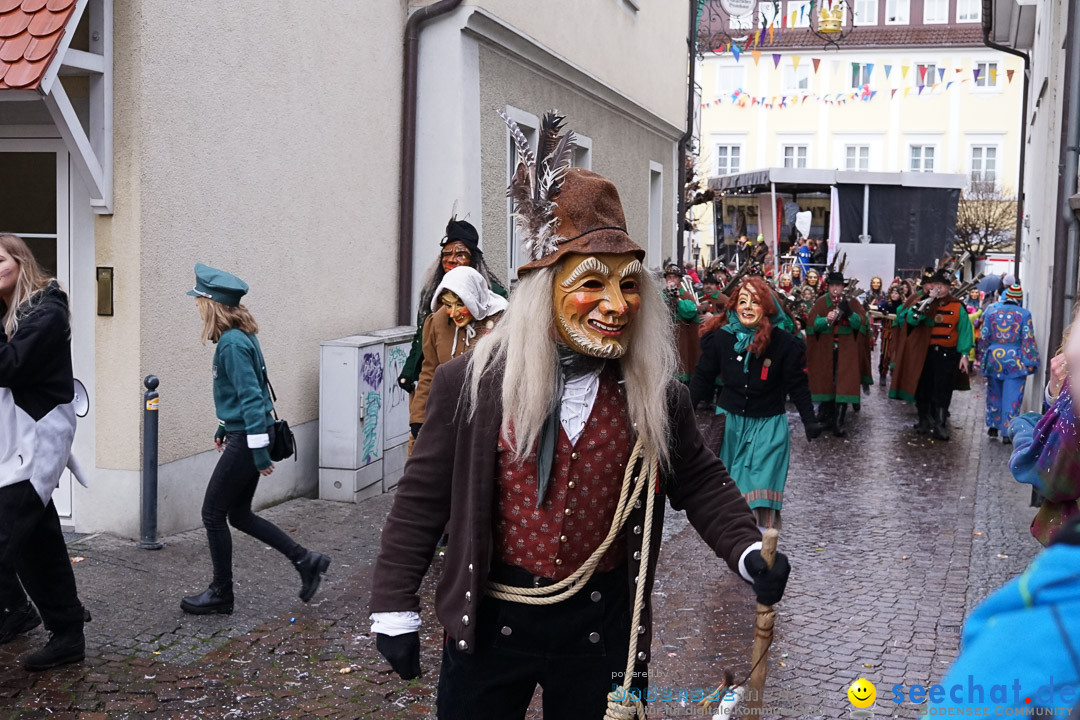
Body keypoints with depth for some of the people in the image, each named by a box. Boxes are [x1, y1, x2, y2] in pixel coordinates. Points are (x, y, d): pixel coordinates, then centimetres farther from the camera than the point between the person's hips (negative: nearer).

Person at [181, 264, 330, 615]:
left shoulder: (232, 343, -20)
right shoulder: (241, 336, 10)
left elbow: (250, 397, -23)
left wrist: (259, 452, -23)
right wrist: (224, 428, 27)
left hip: (246, 440, -10)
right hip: (241, 434, 10)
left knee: (213, 513, 3)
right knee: (239, 514, 16)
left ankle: (221, 594, 15)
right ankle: (305, 560, 18)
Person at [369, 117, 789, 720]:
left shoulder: (660, 397, -3)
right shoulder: (473, 384, -9)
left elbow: (700, 483, 8)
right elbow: (423, 498, -3)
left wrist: (748, 551, -8)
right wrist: (395, 608, -2)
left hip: (602, 629, 2)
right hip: (488, 622, -1)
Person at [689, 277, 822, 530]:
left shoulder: (784, 343, -11)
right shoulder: (721, 338, -7)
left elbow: (797, 385, -4)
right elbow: (702, 378, 2)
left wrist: (810, 421, -8)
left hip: (768, 427, -2)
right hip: (730, 423, 2)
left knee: (762, 488, -10)